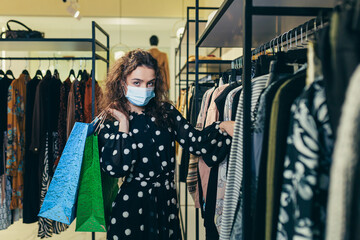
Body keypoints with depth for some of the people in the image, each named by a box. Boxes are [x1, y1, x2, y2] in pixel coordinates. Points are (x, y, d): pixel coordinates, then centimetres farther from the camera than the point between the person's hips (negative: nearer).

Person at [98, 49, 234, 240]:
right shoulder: (109, 123, -5)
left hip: (166, 207, 3)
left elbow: (195, 141, -10)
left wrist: (223, 127, -27)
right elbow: (115, 167, -21)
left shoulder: (166, 113, 2)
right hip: (130, 210, -2)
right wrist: (124, 122, -13)